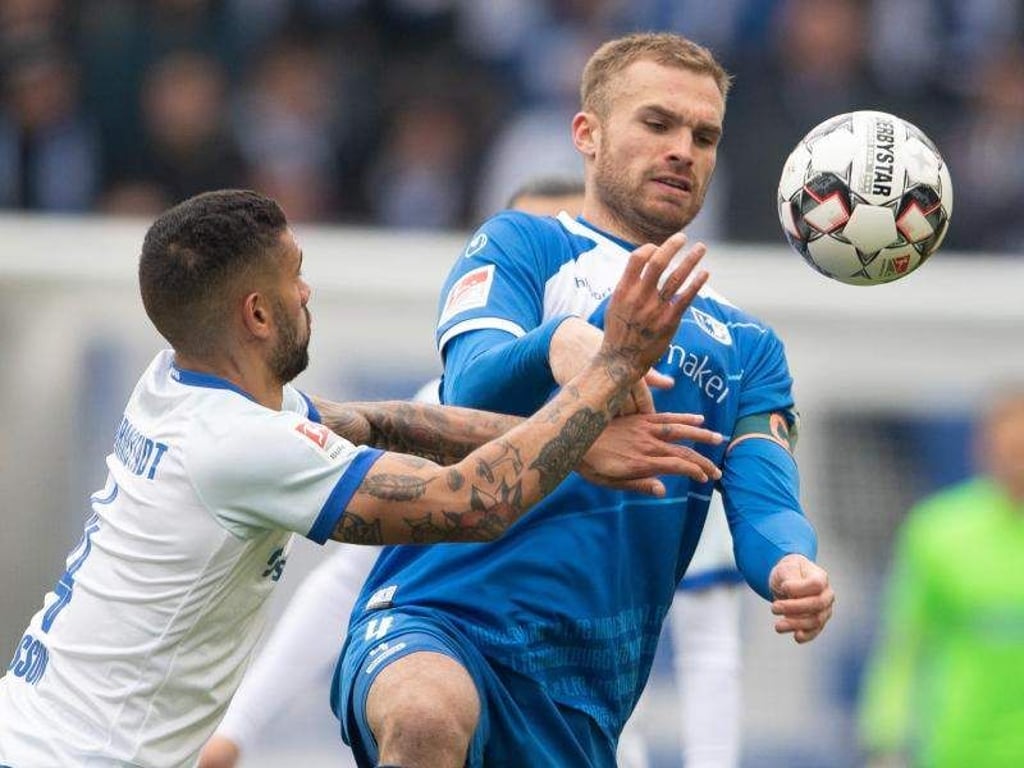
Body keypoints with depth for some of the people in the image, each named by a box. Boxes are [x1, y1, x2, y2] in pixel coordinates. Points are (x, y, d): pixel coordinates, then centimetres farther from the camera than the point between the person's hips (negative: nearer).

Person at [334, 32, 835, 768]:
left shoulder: (747, 348, 20)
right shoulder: (520, 246, 7)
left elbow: (765, 505, 4)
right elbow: (472, 390, -12)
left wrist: (792, 568, -21)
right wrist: (560, 345, -36)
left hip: (580, 708, 5)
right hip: (437, 625, -5)